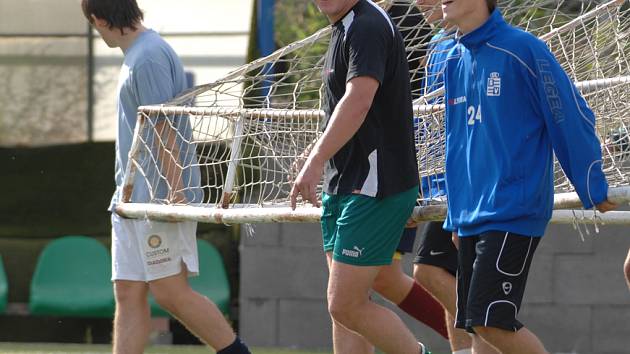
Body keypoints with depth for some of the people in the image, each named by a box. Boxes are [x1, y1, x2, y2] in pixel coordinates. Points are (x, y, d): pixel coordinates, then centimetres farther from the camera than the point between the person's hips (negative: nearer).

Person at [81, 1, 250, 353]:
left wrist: (175, 190, -23)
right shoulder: (136, 56, 16)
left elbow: (163, 130, -19)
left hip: (159, 198, -10)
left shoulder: (148, 58, -14)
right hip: (132, 199, 10)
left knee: (171, 292, -8)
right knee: (129, 294, 4)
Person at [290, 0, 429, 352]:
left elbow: (358, 101, -32)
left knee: (346, 305, -9)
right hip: (343, 187, 10)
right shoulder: (345, 29, 15)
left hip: (375, 188, -10)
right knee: (346, 304, 9)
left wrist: (316, 161, -40)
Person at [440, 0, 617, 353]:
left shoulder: (522, 49, -11)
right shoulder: (455, 61, 12)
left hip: (513, 213, -8)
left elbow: (572, 119, -8)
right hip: (471, 215, 8)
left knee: (491, 323, -16)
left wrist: (594, 191, -5)